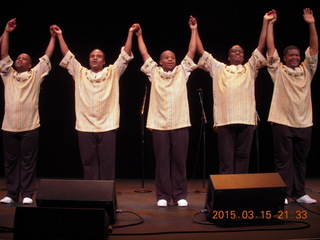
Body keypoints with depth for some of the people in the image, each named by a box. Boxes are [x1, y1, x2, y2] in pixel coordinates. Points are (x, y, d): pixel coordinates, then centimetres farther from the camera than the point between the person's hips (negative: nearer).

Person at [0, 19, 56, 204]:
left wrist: (53, 37, 9)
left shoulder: (35, 75, 10)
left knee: (28, 162, 1)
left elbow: (47, 57, 9)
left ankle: (27, 194, 7)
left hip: (30, 127, -3)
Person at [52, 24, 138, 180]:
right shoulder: (80, 73, 14)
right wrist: (60, 36, 10)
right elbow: (67, 56, 13)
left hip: (107, 127, -1)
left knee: (107, 163, 2)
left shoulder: (112, 73, 10)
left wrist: (130, 33, 0)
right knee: (88, 162, 6)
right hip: (85, 127, 2)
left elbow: (125, 55, 4)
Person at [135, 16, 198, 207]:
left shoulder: (182, 72, 13)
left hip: (180, 124, 0)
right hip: (159, 124, 0)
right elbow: (145, 54, 14)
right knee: (162, 161, 3)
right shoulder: (154, 73, 12)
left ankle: (180, 195, 11)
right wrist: (139, 36, 16)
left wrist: (194, 30, 10)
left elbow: (192, 51, 10)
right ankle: (163, 196, 11)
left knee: (180, 161, 3)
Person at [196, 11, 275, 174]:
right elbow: (201, 51, 20)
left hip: (246, 119, 1)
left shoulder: (250, 68, 23)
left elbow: (261, 47, 18)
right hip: (224, 119, -1)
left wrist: (265, 22, 16)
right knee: (226, 159, -2)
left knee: (243, 157, 3)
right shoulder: (218, 69, 21)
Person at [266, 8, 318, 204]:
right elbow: (271, 47, 0)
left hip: (304, 122, 4)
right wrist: (270, 24, -1)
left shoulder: (306, 70, 12)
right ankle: (283, 193, 7)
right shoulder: (278, 70, 4)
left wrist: (311, 24, -1)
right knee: (283, 159, 1)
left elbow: (314, 48, 5)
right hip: (282, 122, -3)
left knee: (301, 159, 10)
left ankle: (300, 192, 19)